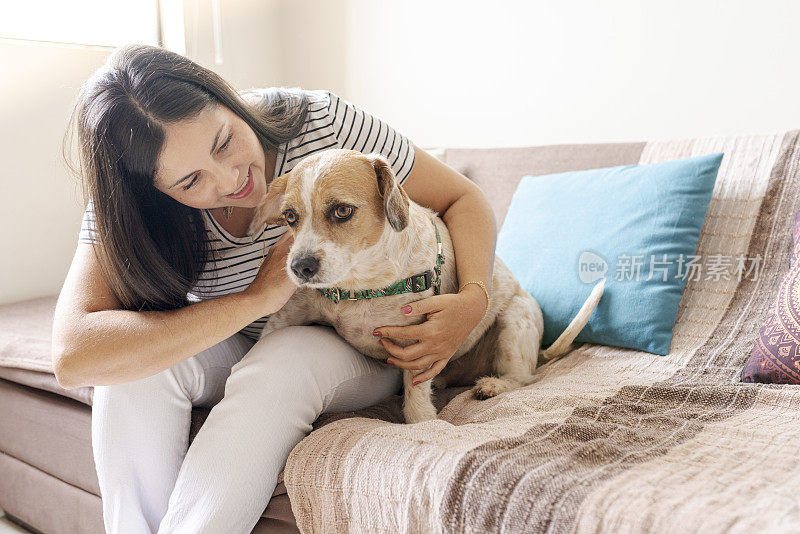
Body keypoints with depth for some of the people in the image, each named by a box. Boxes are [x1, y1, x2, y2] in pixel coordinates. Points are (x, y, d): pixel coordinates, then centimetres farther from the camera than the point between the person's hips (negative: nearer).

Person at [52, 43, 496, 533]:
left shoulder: (323, 123, -22)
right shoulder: (124, 207, -20)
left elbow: (464, 200, -13)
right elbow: (73, 355, -34)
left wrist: (474, 301, -33)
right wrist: (255, 299, -37)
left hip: (366, 348, -1)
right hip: (229, 352, 2)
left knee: (281, 364, -35)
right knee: (134, 365, -28)